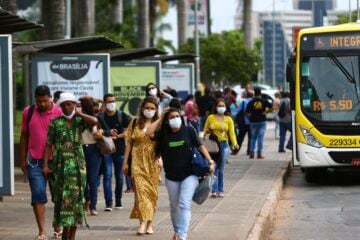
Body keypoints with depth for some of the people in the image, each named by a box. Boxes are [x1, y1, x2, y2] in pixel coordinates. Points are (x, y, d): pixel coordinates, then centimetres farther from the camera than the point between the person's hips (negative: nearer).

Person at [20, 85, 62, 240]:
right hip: (35, 161, 1)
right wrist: (23, 160, 11)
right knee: (38, 195, -5)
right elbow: (24, 136, 12)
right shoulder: (28, 112, 5)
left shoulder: (59, 113, -2)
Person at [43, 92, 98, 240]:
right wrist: (45, 165, -7)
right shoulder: (55, 123, 3)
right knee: (63, 198, -3)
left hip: (77, 165, 1)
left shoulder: (80, 121, 5)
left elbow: (94, 121, -17)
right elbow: (48, 145, 1)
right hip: (60, 165, -1)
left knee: (76, 198, 2)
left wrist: (78, 113, -6)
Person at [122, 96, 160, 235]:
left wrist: (161, 159, -18)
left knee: (151, 191, 4)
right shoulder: (135, 123, 7)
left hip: (153, 162, 0)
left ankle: (149, 224, 12)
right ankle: (143, 223, -17)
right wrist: (125, 162, 6)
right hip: (138, 161, 0)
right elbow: (129, 143, 9)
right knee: (141, 189, -11)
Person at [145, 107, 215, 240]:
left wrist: (210, 161, -8)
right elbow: (148, 133, -12)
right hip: (171, 176, 3)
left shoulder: (189, 130, -2)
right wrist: (160, 119, -4)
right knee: (174, 206, 13)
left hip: (189, 175, -3)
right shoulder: (163, 134, 3)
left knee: (184, 204, -15)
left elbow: (200, 146, 1)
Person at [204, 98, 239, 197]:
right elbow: (205, 130, 11)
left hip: (224, 145, 1)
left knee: (221, 169, 5)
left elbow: (232, 133, 0)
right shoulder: (211, 117, 4)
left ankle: (220, 190, 12)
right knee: (214, 168, -8)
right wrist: (209, 129, -12)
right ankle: (214, 190, -10)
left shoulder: (228, 119, 7)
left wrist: (235, 143, -16)